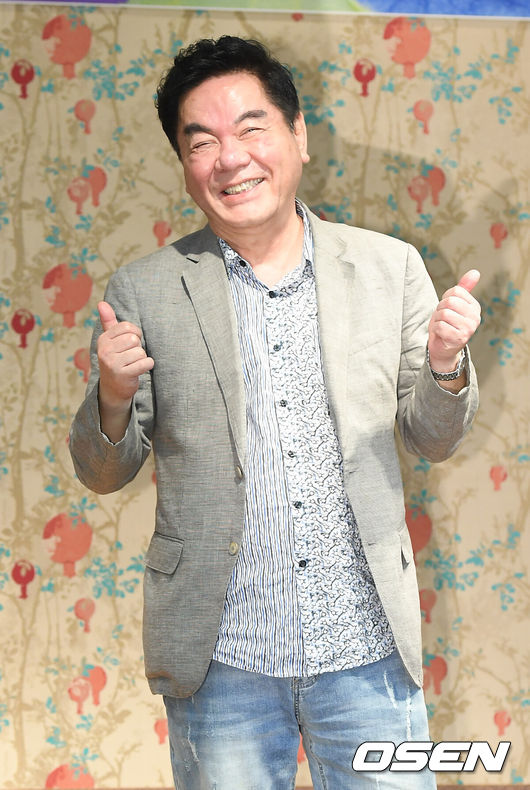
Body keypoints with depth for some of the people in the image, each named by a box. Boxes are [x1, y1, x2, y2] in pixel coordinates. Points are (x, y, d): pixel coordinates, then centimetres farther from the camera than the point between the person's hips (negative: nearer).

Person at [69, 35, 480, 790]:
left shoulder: (390, 267, 2)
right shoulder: (143, 293, -2)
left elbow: (433, 440, 10)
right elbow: (103, 474, 3)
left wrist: (446, 364, -11)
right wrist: (114, 397, -17)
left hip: (369, 651, 1)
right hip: (220, 660, -1)